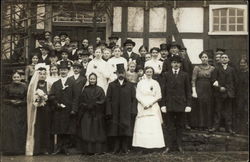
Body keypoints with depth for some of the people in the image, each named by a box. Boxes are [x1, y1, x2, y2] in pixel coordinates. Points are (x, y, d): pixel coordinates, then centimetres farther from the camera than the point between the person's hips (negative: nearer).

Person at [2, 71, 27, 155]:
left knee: (21, 130, 2)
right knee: (9, 130, -3)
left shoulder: (24, 87, 5)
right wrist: (11, 101, -14)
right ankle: (10, 149, 4)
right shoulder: (7, 87, 4)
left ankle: (20, 149, 10)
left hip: (21, 112, 1)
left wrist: (20, 102, -14)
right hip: (9, 112, -1)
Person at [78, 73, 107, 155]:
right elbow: (81, 102, 5)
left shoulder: (100, 90, 3)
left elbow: (102, 102, -4)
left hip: (97, 114, -1)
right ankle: (88, 150, 1)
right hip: (86, 114, 1)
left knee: (97, 132, 1)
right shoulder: (85, 90, 7)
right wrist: (87, 106, -9)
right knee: (86, 132, -2)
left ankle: (98, 149, 5)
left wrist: (93, 105, -12)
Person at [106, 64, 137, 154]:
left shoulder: (130, 86, 9)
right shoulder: (111, 85, 9)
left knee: (126, 131, 0)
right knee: (115, 131, 0)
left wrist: (133, 112, -6)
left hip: (126, 113, 0)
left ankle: (125, 149, 7)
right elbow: (108, 99, 4)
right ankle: (116, 149, 8)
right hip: (115, 112, 0)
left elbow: (133, 99, 4)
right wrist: (109, 112, -6)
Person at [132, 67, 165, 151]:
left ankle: (154, 145, -7)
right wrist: (144, 104, -10)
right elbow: (138, 96, 4)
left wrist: (151, 103, -8)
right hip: (142, 107, 0)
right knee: (142, 126, -7)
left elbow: (159, 96, 6)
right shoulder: (140, 83, 9)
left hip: (153, 107, 0)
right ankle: (142, 145, -5)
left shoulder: (155, 83, 9)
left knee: (154, 126, -8)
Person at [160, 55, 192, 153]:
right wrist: (163, 104, -4)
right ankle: (170, 146, 9)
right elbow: (163, 91, 3)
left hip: (181, 104, 0)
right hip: (169, 104, 0)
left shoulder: (184, 75, 6)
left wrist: (188, 104, -2)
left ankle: (179, 146, 16)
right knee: (169, 126, 3)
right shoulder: (166, 75, 5)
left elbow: (188, 91, 5)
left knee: (180, 126, 7)